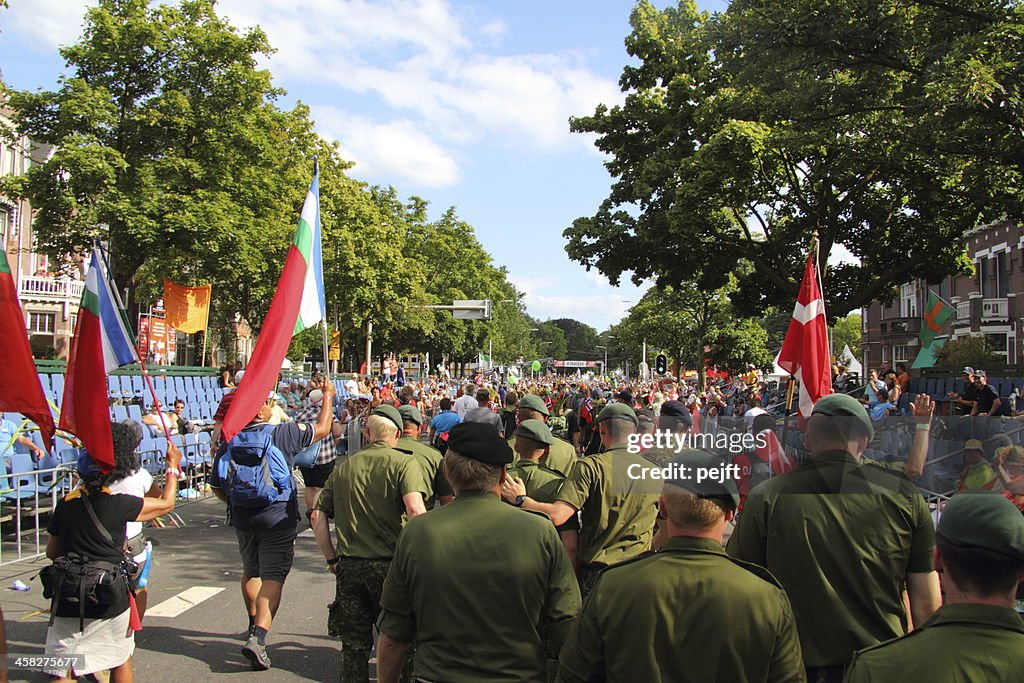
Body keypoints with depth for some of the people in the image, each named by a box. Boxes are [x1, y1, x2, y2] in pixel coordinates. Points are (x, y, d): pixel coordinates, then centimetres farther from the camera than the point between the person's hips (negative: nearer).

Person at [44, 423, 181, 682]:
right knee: (121, 661, 19)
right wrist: (173, 466, 15)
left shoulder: (65, 504, -1)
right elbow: (166, 504, 3)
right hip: (111, 602, -2)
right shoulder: (118, 505, -12)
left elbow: (52, 551, 9)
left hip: (68, 604, 2)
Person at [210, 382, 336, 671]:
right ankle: (258, 637, -16)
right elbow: (321, 428, 2)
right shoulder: (283, 434, -13)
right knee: (273, 578, -3)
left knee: (251, 572, 25)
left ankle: (254, 624, 43)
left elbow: (216, 486, 8)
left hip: (242, 519, 5)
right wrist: (328, 396, 15)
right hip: (278, 518, -5)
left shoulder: (229, 443, -1)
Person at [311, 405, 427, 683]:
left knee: (354, 642, 16)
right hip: (389, 565, -3)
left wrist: (331, 558, 11)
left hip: (349, 566, 3)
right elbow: (415, 509, -21)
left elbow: (318, 516, 4)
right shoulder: (403, 462, -7)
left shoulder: (344, 467, 7)